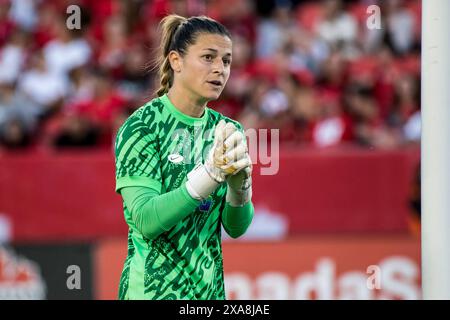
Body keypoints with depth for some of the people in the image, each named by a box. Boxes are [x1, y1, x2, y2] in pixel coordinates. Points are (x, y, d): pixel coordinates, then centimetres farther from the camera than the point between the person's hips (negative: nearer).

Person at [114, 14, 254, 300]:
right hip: (151, 290, -5)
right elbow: (145, 220, -20)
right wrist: (210, 174, -29)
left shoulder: (228, 131, 4)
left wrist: (238, 184, -18)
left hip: (209, 288, 5)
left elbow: (236, 228, 1)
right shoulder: (140, 128, -11)